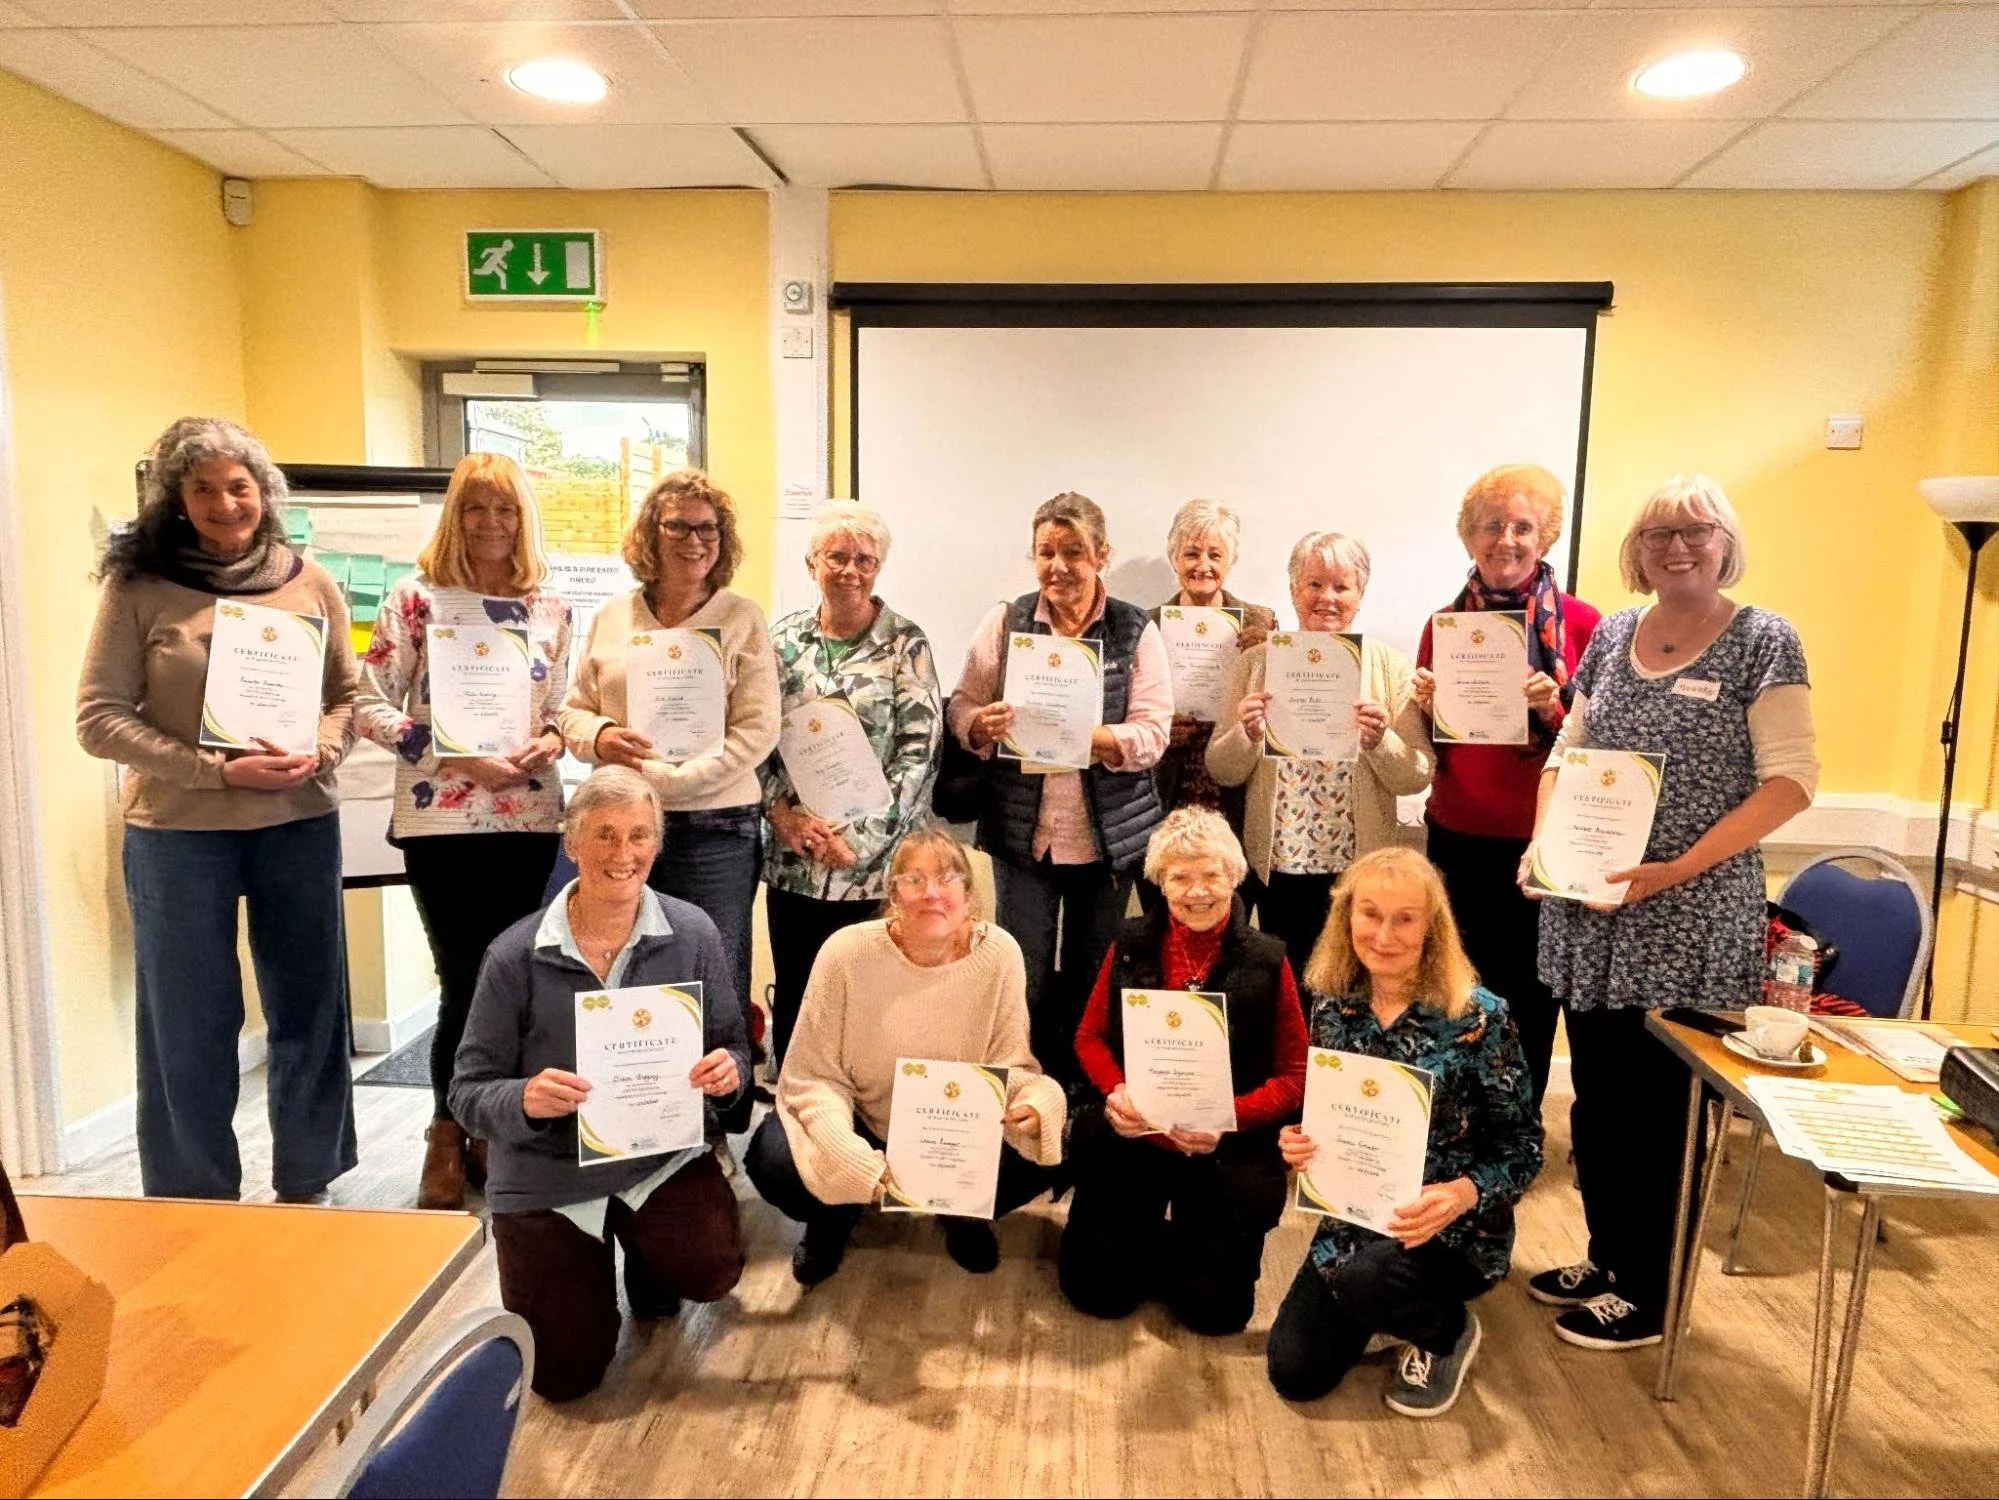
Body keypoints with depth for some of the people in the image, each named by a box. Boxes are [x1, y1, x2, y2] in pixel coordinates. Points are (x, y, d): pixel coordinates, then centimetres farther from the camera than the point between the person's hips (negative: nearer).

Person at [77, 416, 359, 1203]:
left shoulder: (309, 582, 3)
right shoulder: (138, 587, -5)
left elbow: (347, 694, 8)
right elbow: (99, 718, -8)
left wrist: (319, 754, -12)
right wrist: (218, 769, -18)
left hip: (300, 824, 3)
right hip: (179, 832, -2)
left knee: (308, 1005, 12)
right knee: (189, 1021, 9)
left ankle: (305, 1184, 31)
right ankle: (195, 1203, 27)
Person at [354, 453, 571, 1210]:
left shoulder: (551, 609, 9)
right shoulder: (415, 597, -1)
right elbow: (369, 705, -5)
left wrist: (552, 739, -8)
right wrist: (456, 754, -16)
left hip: (528, 818, 3)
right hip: (440, 819, -3)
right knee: (466, 983, -1)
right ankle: (447, 1137, 21)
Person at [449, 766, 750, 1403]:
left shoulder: (692, 934, -8)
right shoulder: (517, 956, -11)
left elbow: (733, 1047, 1)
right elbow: (470, 1093, -7)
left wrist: (728, 1074, -23)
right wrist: (523, 1101, -29)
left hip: (663, 1154, 0)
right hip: (548, 1175, 0)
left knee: (710, 1269, -26)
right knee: (565, 1374, 1)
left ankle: (647, 1262, 13)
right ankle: (582, 1269, 35)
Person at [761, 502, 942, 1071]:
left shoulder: (906, 644, -2)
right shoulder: (783, 640, 8)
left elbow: (918, 751, -8)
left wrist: (859, 840, -13)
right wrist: (780, 810, -8)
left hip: (876, 861, -3)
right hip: (792, 859, 3)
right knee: (792, 998, 12)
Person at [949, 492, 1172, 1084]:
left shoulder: (1136, 631, 0)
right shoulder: (1004, 621, 3)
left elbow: (1153, 732, -7)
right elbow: (962, 706, 2)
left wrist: (1092, 737, -25)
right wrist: (982, 725, -21)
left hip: (1110, 835, 0)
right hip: (1022, 834, 0)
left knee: (1092, 980, 12)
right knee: (1025, 980, 4)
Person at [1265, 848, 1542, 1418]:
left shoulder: (1479, 1016, -19)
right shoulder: (1332, 1004, -5)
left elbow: (1523, 1146, -12)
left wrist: (1463, 1194, -31)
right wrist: (1298, 1143, -15)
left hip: (1455, 1230, -4)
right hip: (1354, 1218, 4)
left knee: (1365, 1278, -34)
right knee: (1294, 1373, -3)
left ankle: (1449, 1334, 2)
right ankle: (1393, 1307, 26)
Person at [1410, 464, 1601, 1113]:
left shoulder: (1580, 622, -4)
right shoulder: (1444, 623, 4)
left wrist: (1554, 708, -19)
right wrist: (1424, 708, -10)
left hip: (1543, 840, -2)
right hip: (1458, 839, 2)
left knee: (1529, 994, 8)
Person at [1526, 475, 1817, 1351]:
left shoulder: (1762, 641, -5)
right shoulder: (1611, 636, 9)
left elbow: (1790, 779, -11)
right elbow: (1567, 753, 14)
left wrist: (1679, 867, -19)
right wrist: (1543, 841, -3)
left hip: (1692, 920, -5)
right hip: (1590, 915, 5)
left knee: (1660, 1113, 6)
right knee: (1596, 1103, 14)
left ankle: (1646, 1296, 23)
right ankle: (1607, 1259, 34)